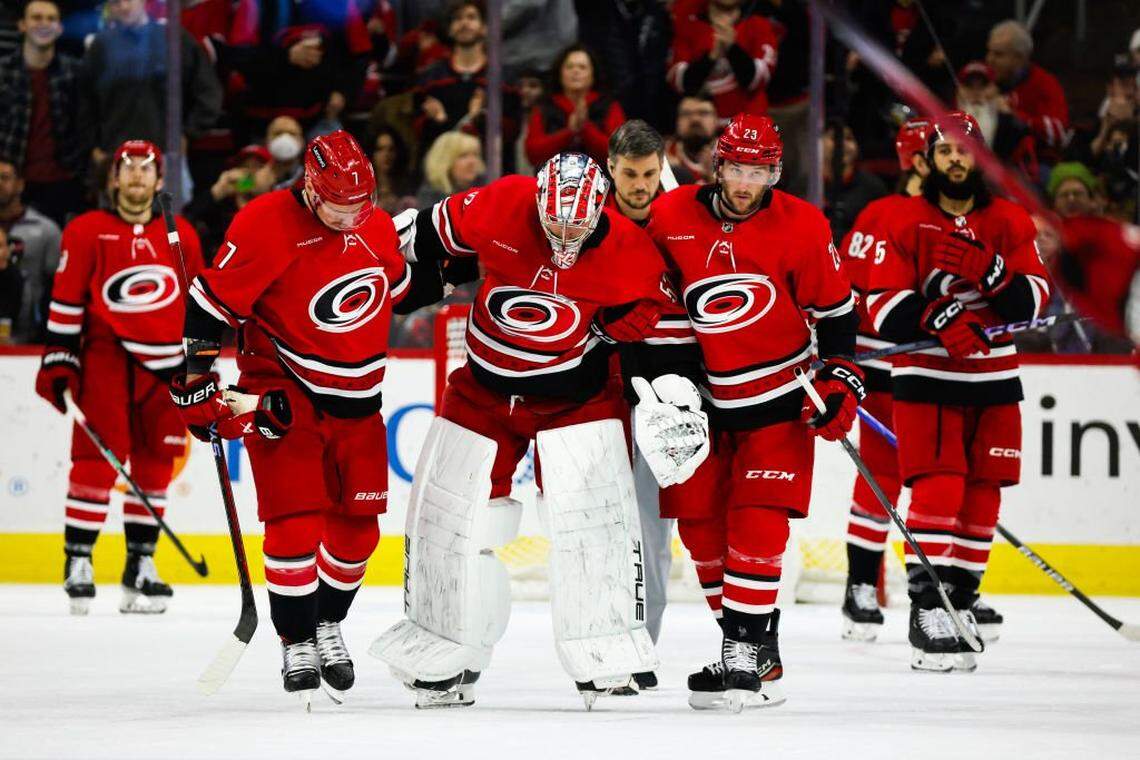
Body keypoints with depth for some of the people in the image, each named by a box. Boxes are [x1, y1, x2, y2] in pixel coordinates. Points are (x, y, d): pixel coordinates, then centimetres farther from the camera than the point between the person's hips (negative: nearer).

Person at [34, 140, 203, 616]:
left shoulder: (181, 236, 12)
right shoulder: (86, 232, 1)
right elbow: (66, 301, -1)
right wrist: (58, 360, -6)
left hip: (165, 363, 4)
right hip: (105, 357, -4)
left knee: (154, 464, 5)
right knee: (98, 457, -12)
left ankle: (140, 567, 13)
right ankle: (78, 562, -9)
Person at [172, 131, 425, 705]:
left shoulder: (376, 227, 0)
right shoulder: (264, 226, -18)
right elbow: (210, 305, -15)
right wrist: (196, 383, -15)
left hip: (357, 402, 6)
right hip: (284, 398, -5)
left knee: (357, 527, 6)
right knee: (295, 522, -13)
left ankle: (328, 626, 27)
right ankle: (297, 645, -2)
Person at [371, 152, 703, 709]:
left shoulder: (628, 254, -19)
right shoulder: (495, 209, -18)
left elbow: (658, 326, -7)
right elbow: (433, 232, 0)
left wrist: (676, 392, -11)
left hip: (576, 393, -2)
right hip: (484, 388, 2)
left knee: (594, 516, -14)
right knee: (447, 517, 4)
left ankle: (609, 661, -5)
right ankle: (441, 659, 19)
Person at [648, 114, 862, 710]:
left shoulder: (802, 226, -9)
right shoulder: (670, 217, -5)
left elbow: (835, 309, 0)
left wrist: (840, 380, -4)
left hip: (780, 394, -3)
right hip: (702, 395, 3)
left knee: (758, 521, -13)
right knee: (699, 521, 3)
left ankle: (750, 652, -10)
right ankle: (741, 635, 16)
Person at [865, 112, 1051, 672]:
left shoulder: (1010, 222, 5)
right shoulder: (906, 222, -3)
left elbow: (1034, 299, -5)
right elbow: (883, 306, -10)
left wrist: (988, 271, -23)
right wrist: (938, 318, -26)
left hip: (992, 378, 4)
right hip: (925, 376, -4)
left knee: (982, 494, 6)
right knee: (938, 488, -15)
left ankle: (960, 597, 20)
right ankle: (928, 610, -16)